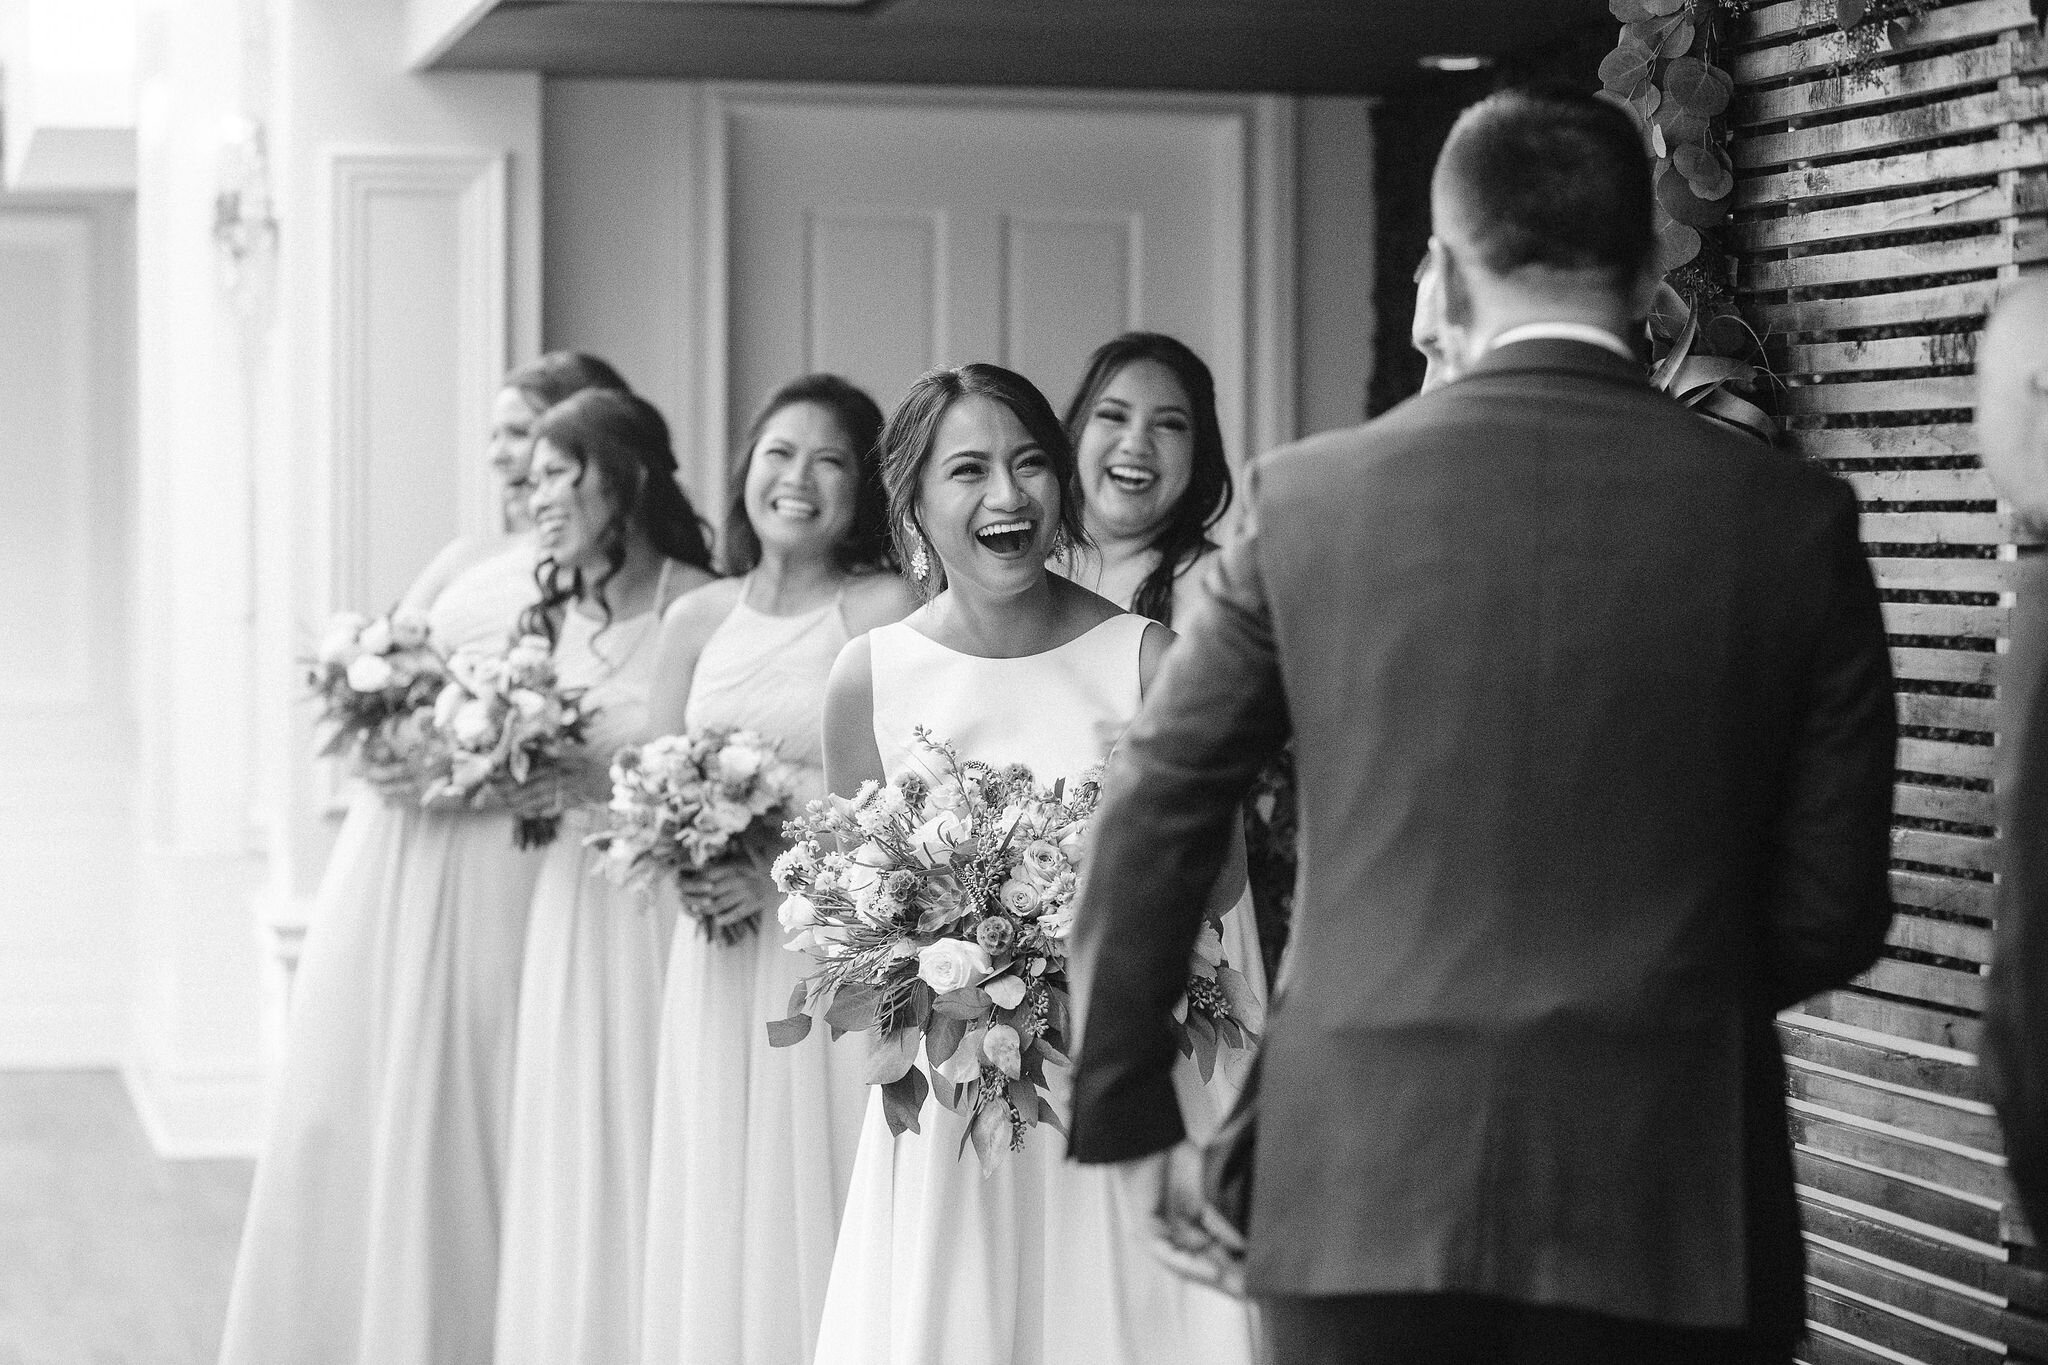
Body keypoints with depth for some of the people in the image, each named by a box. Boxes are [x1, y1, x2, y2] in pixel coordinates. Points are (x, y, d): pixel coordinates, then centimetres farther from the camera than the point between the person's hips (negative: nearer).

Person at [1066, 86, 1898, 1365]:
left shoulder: (1310, 498, -1)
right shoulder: (1792, 518, -1)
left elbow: (1149, 825, 4)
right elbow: (1835, 912, 3)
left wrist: (1133, 1116, 14)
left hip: (1364, 1188, 0)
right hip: (1667, 1186, 0)